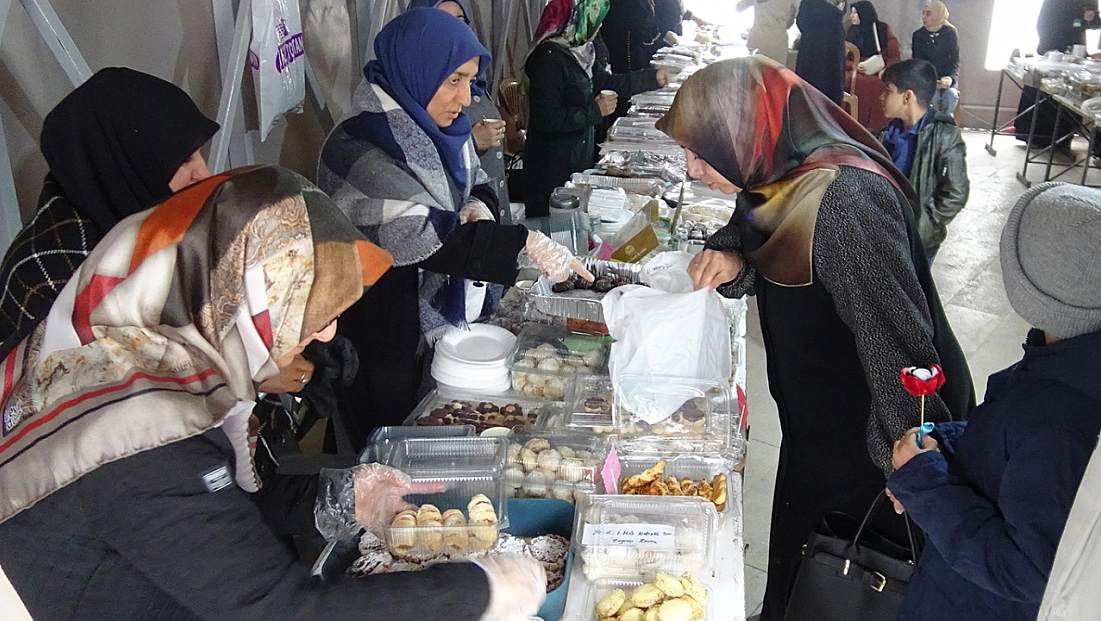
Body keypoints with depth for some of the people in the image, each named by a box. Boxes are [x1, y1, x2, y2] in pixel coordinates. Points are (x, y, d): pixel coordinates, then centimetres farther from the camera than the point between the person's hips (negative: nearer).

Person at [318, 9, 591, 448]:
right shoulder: (358, 152, -25)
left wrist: (478, 207, -10)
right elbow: (423, 238, -33)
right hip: (387, 340, -7)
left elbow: (475, 182, 15)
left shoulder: (442, 128, 0)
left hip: (446, 320, 7)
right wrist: (523, 243, -37)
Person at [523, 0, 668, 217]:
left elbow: (607, 82, 22)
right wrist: (595, 111, -18)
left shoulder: (577, 51, 8)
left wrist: (653, 78, 25)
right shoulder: (549, 58, -20)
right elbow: (547, 119, -23)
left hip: (580, 158, 9)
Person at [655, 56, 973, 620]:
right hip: (815, 423, 8)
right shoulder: (773, 181, -2)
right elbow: (772, 271, 12)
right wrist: (731, 265, -10)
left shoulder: (848, 199, -30)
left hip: (867, 442, -8)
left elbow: (897, 340, -31)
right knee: (793, 568, 26)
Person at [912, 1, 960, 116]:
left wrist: (951, 78, -21)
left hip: (946, 76, 1)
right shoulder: (918, 35, 2)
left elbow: (955, 60, 0)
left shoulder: (951, 33, 1)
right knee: (933, 96, -33)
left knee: (951, 94, -32)